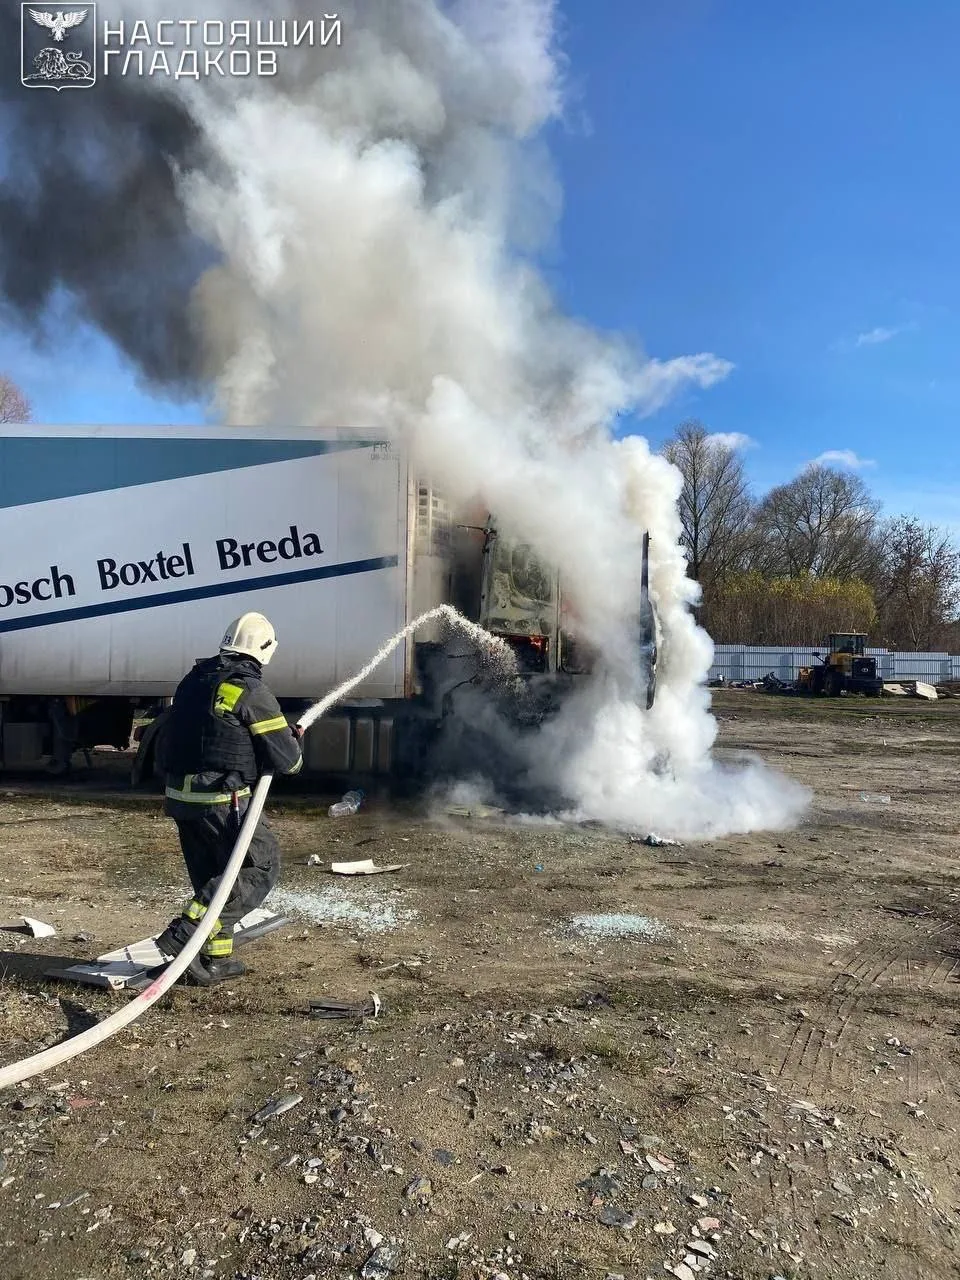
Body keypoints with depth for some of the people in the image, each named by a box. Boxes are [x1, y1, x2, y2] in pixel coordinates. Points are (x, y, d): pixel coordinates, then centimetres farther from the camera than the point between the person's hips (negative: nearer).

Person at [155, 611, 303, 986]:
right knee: (261, 867, 3)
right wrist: (295, 740, 12)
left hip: (181, 797, 8)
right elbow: (286, 759, -9)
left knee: (211, 877, 19)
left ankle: (214, 959, 24)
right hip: (223, 801, -8)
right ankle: (185, 933, -7)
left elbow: (165, 746, 20)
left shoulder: (193, 681, 11)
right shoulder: (252, 692, -13)